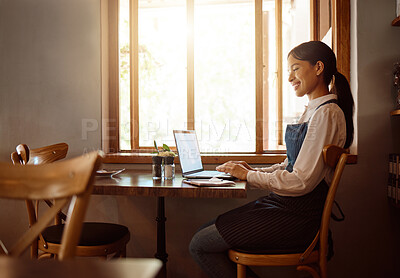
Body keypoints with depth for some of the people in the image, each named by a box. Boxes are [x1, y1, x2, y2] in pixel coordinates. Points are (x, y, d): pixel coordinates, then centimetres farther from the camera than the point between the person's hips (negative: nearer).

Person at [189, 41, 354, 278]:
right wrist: (255, 171, 5)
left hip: (297, 217, -10)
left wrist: (248, 176, -11)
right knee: (204, 233, 9)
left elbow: (301, 181, -22)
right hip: (285, 205, 10)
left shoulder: (327, 113, -16)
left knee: (200, 245, -7)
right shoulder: (313, 110, 15)